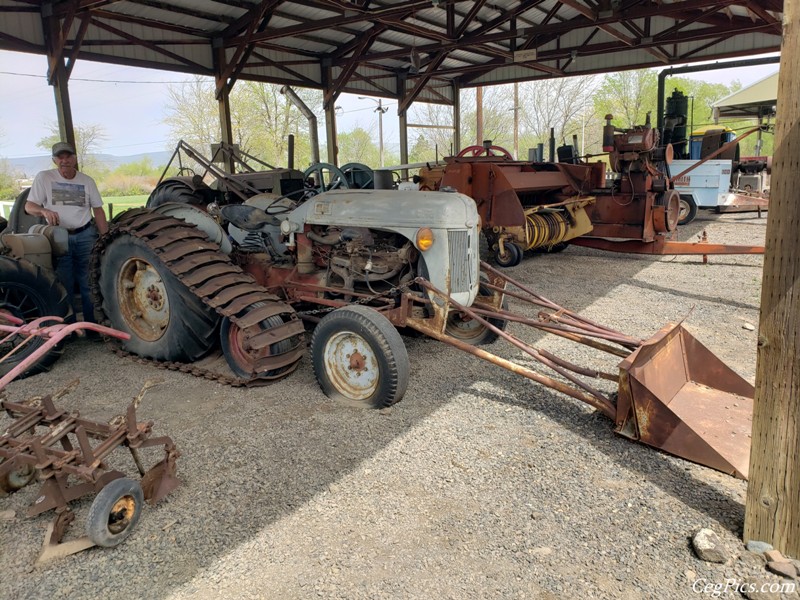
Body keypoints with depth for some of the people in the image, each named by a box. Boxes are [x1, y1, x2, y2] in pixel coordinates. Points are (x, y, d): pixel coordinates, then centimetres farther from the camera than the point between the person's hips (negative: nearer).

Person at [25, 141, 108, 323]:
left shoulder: (87, 181, 5)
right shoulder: (43, 177, -1)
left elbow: (98, 211, 9)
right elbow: (29, 206, -3)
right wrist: (44, 211, -26)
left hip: (86, 236, 1)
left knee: (89, 284, 2)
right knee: (65, 286, 3)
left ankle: (93, 324, 11)